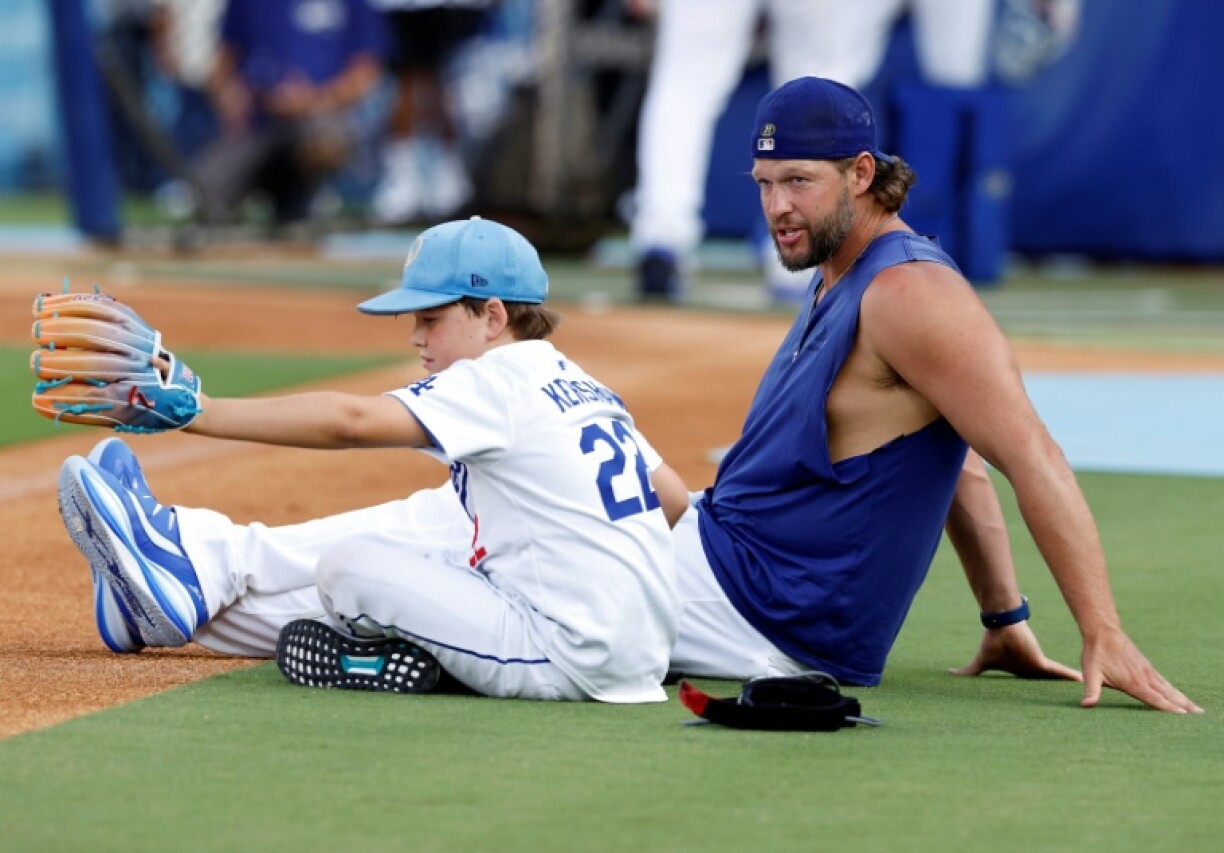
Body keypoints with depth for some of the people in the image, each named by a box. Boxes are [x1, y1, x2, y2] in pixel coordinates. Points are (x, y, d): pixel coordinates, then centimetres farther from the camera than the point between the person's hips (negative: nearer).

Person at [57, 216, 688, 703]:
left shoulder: (500, 382, -11)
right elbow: (674, 501, 18)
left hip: (573, 665, -10)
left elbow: (354, 421, -22)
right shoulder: (583, 388, 14)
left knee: (348, 567, -9)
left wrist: (199, 412, -23)